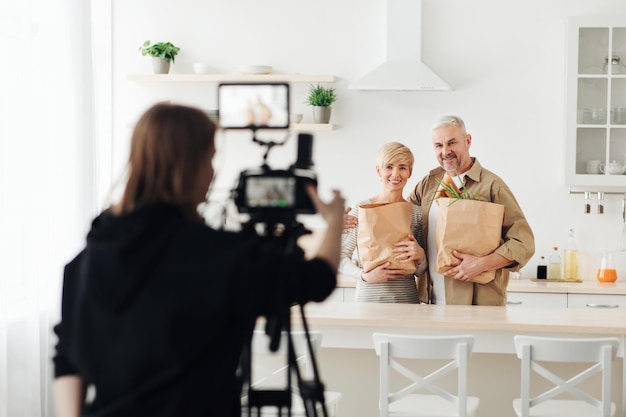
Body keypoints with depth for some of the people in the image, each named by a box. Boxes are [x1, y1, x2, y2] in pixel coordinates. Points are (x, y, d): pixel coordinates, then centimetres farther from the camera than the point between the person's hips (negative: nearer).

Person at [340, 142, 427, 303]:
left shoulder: (417, 212, 5)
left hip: (408, 298, 2)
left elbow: (421, 272, 10)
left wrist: (420, 256, -10)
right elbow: (340, 256, 0)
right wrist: (365, 275, -15)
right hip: (369, 297, -2)